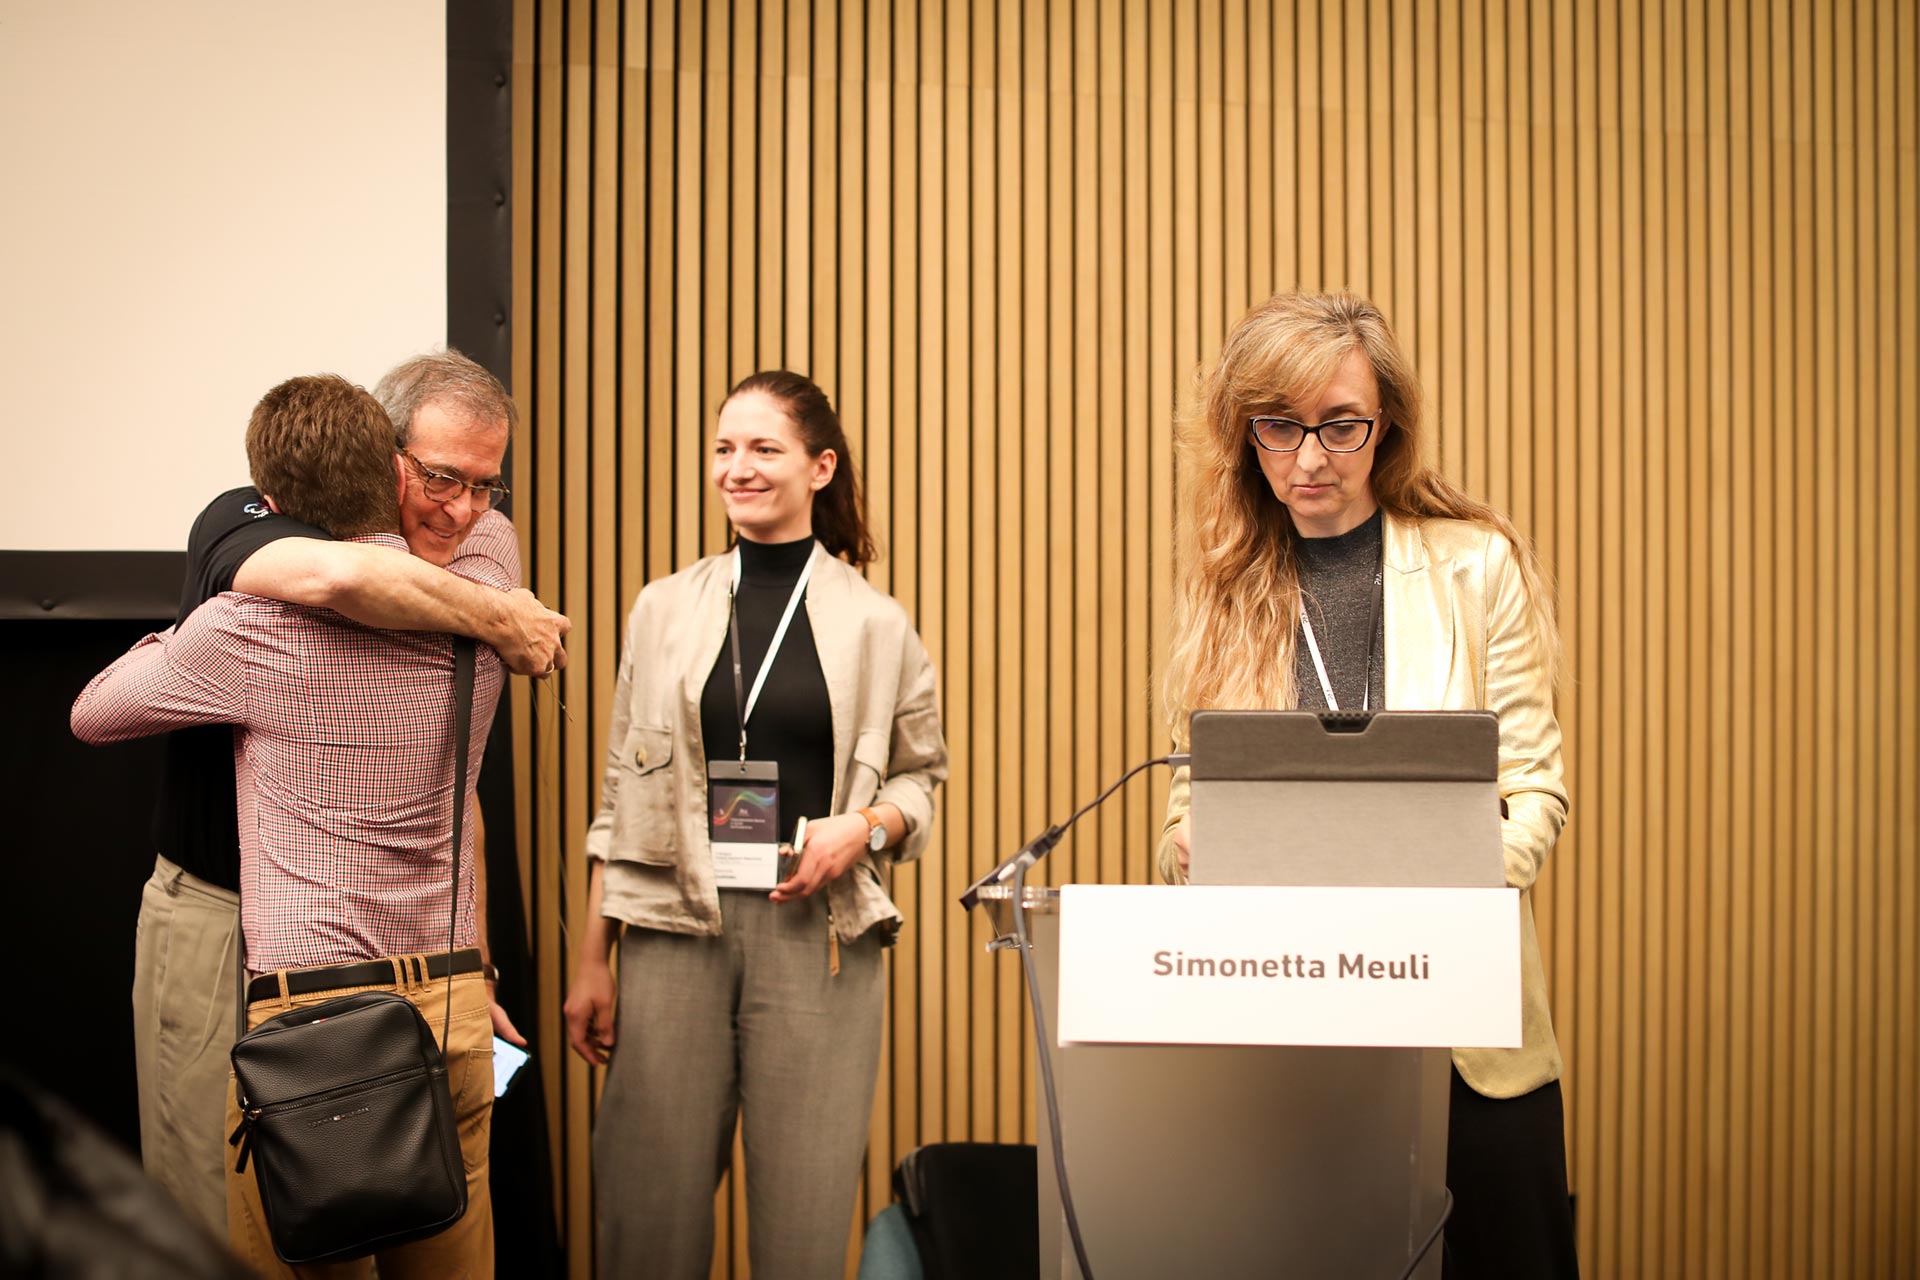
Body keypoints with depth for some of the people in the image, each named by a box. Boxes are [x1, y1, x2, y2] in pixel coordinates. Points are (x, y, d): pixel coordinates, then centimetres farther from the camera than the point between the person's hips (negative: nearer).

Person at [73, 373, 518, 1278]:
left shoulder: (249, 629, -8)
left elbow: (91, 712, 11)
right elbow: (485, 524, 30)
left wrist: (178, 639, 26)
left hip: (311, 1014, -5)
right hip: (454, 1009, 5)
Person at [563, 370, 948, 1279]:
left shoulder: (876, 625, 6)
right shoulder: (664, 609, 10)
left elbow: (921, 776, 13)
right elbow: (620, 797, 10)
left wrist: (865, 826, -9)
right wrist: (590, 963, 7)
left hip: (817, 934, -1)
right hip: (673, 929, 1)